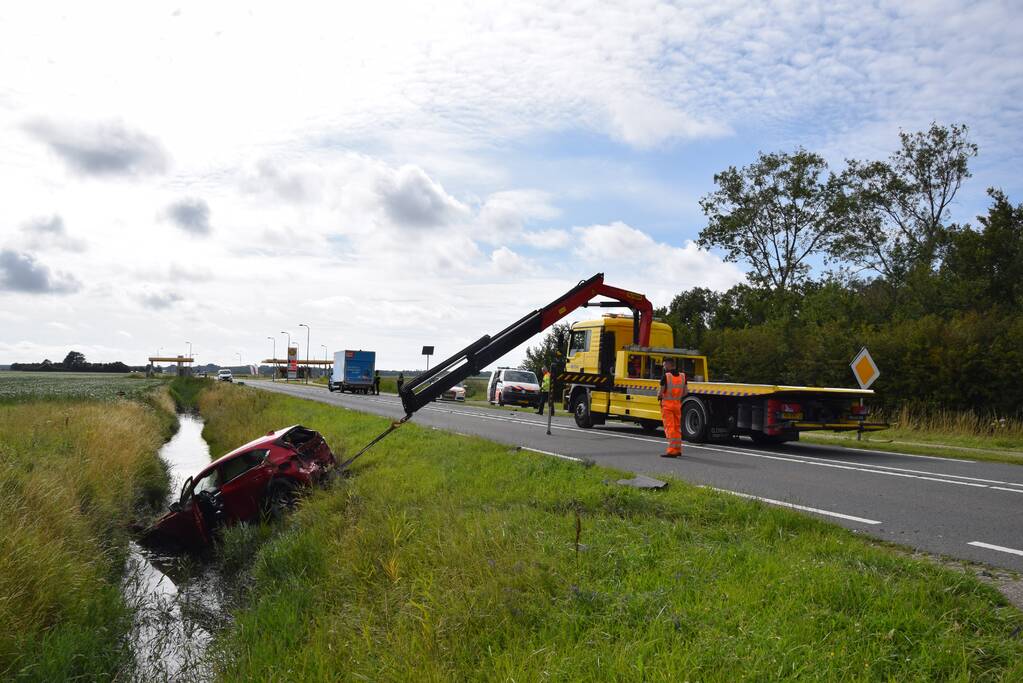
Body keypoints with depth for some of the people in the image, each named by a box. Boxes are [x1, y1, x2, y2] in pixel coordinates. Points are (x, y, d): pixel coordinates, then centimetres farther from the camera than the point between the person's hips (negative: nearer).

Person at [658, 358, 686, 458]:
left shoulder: (665, 376, -13)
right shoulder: (682, 376, 5)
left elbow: (661, 392, -14)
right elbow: (684, 393, 8)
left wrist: (658, 397, 7)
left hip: (667, 404, -6)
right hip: (677, 404, 6)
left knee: (669, 427, -4)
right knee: (677, 427, 16)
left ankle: (672, 451, -9)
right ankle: (678, 449, 25)